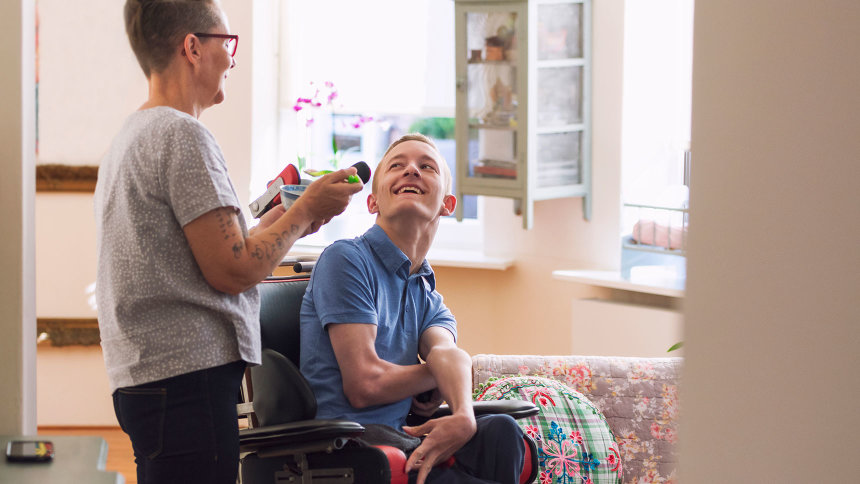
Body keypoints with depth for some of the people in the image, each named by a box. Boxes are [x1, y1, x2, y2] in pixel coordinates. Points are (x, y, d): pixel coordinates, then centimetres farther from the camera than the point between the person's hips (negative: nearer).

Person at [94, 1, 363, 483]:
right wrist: (307, 209, -1)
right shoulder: (184, 135, -11)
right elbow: (232, 271, -14)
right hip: (188, 376, -10)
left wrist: (277, 222, 23)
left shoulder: (130, 137, 20)